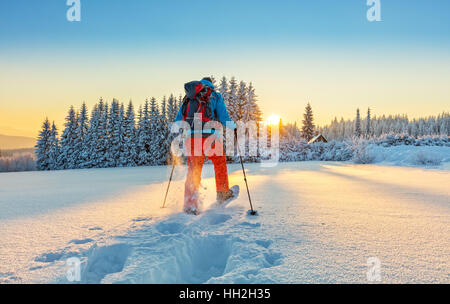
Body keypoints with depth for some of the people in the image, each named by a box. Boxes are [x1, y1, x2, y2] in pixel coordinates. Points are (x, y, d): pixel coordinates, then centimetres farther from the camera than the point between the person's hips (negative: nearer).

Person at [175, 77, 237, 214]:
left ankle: (190, 205, 2)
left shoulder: (188, 97, 20)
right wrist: (234, 128, 15)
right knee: (220, 163, 20)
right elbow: (223, 117, 3)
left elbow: (179, 118, 20)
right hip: (209, 135, -3)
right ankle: (223, 193, 30)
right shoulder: (215, 96, 9)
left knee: (193, 170, 6)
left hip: (191, 136, 3)